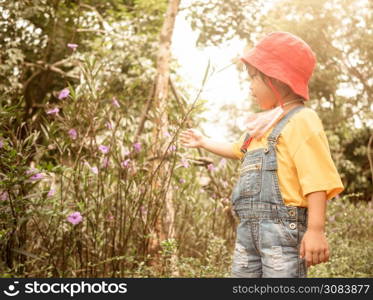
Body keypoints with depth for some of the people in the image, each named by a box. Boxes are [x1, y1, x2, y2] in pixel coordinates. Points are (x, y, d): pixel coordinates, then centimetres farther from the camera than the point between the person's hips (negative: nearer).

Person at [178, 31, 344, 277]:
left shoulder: (301, 121, -9)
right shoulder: (262, 124, 20)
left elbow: (316, 179, -18)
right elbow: (237, 150, 41)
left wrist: (316, 229, -25)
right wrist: (202, 141, 50)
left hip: (283, 226, -9)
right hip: (249, 227, 9)